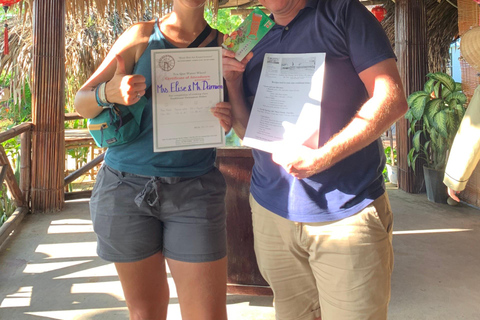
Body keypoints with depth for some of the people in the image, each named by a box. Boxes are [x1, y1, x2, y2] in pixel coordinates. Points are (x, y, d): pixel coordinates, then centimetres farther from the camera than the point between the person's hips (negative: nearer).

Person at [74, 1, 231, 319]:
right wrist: (109, 93, -22)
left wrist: (227, 122, -12)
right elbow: (81, 102, 2)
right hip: (126, 187, 0)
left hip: (194, 191, 0)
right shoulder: (141, 36, 4)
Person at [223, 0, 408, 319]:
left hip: (346, 214, -4)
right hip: (272, 211, 5)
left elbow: (392, 99, -12)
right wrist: (233, 82, -1)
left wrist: (319, 159, -20)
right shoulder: (258, 50, 13)